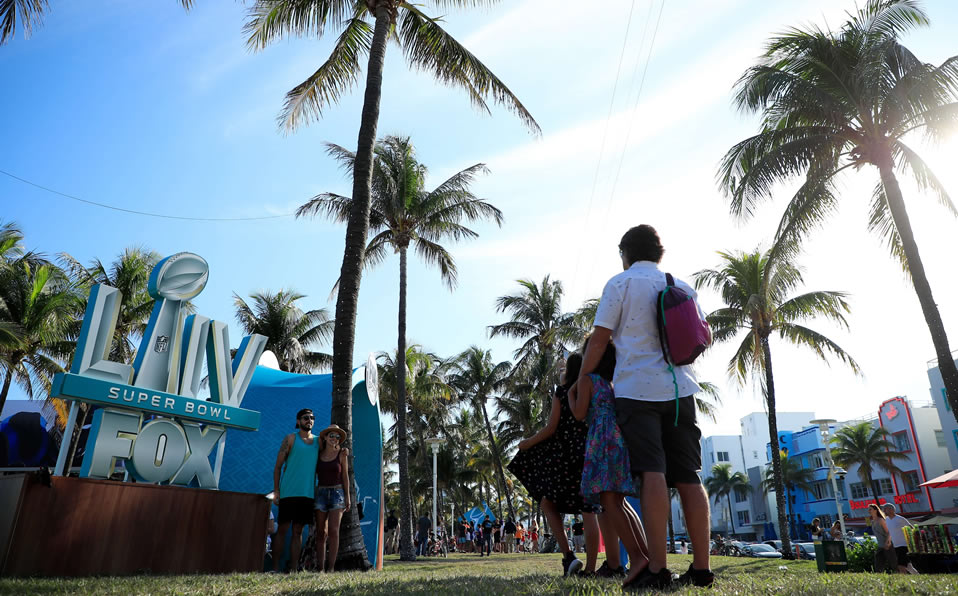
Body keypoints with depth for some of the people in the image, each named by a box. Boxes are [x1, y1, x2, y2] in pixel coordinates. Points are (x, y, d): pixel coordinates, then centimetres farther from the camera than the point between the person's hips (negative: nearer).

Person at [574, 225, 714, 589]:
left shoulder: (620, 283, 2)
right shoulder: (683, 288, 16)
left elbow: (599, 340, -2)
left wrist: (582, 379, 9)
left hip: (637, 388, -4)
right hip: (680, 389, 4)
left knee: (652, 474, -10)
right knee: (689, 477, 5)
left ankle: (658, 570, -13)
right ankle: (701, 569, 6)